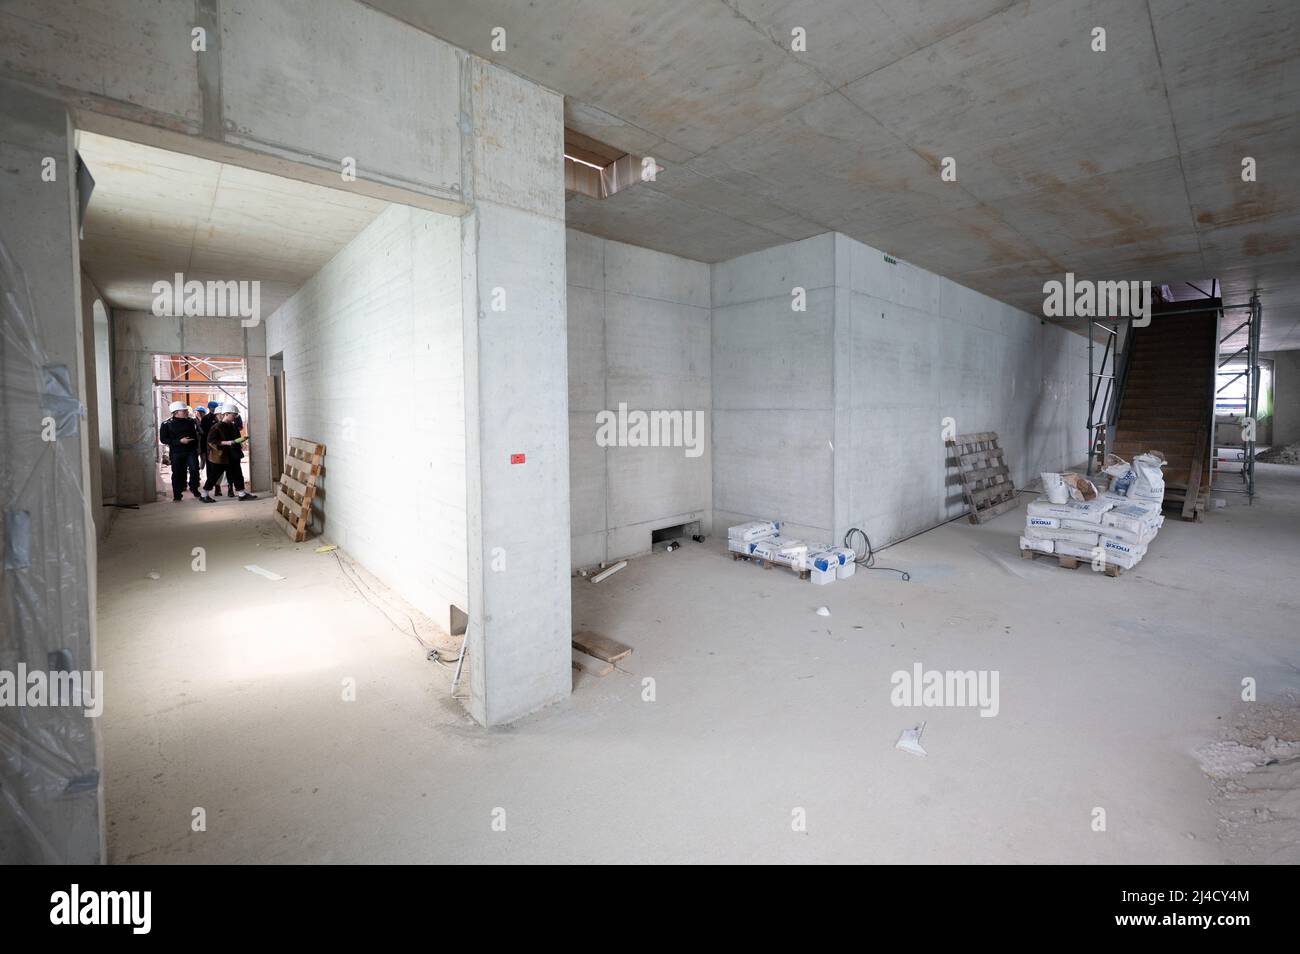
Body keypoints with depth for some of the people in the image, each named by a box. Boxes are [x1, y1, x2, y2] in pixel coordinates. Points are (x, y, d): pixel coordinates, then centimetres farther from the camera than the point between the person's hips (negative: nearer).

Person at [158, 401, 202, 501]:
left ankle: (194, 488, 11)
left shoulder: (191, 421, 6)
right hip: (176, 452, -2)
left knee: (194, 469, -11)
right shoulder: (166, 424, -3)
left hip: (191, 451, 2)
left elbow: (197, 433, 19)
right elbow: (163, 439, -6)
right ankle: (177, 494, 14)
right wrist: (180, 441, -17)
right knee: (177, 473, 3)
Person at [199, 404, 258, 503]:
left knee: (237, 474, 7)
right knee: (214, 475, 4)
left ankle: (242, 494, 11)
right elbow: (211, 441, -19)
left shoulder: (232, 426, 9)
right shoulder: (216, 427, -14)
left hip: (232, 456, 7)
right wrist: (226, 442, -25)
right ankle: (204, 495, 17)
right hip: (220, 456, -7)